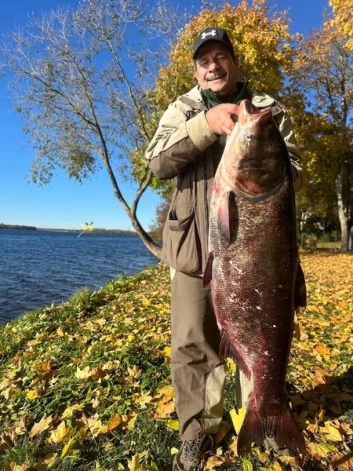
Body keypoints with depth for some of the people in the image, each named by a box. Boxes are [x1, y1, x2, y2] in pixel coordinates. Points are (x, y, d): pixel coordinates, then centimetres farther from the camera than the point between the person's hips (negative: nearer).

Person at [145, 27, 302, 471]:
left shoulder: (268, 108, 12)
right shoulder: (182, 109, 11)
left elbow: (292, 167, 4)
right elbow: (157, 161, -6)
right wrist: (206, 123, -19)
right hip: (194, 244, 0)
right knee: (192, 345, 4)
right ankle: (197, 432, 27)